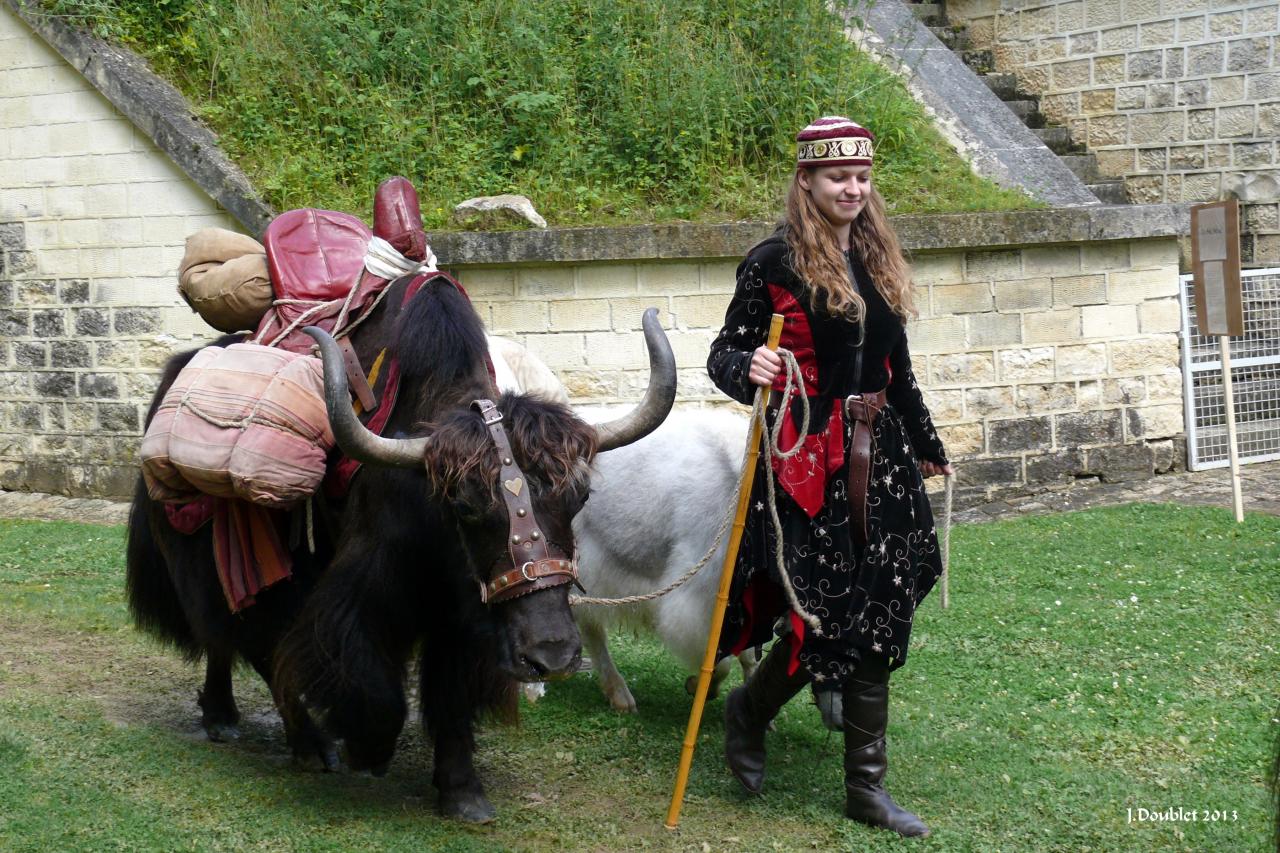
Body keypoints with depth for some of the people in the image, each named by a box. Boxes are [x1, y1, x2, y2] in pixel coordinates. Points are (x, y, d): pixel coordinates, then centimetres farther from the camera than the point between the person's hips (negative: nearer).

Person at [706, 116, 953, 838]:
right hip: (807, 459, -6)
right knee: (827, 611, -7)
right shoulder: (774, 263, -6)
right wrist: (747, 368, -31)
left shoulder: (878, 261, 12)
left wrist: (926, 447, 28)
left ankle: (867, 787, 12)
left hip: (878, 455, 6)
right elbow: (725, 352, -7)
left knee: (876, 617, 5)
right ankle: (750, 710, 23)